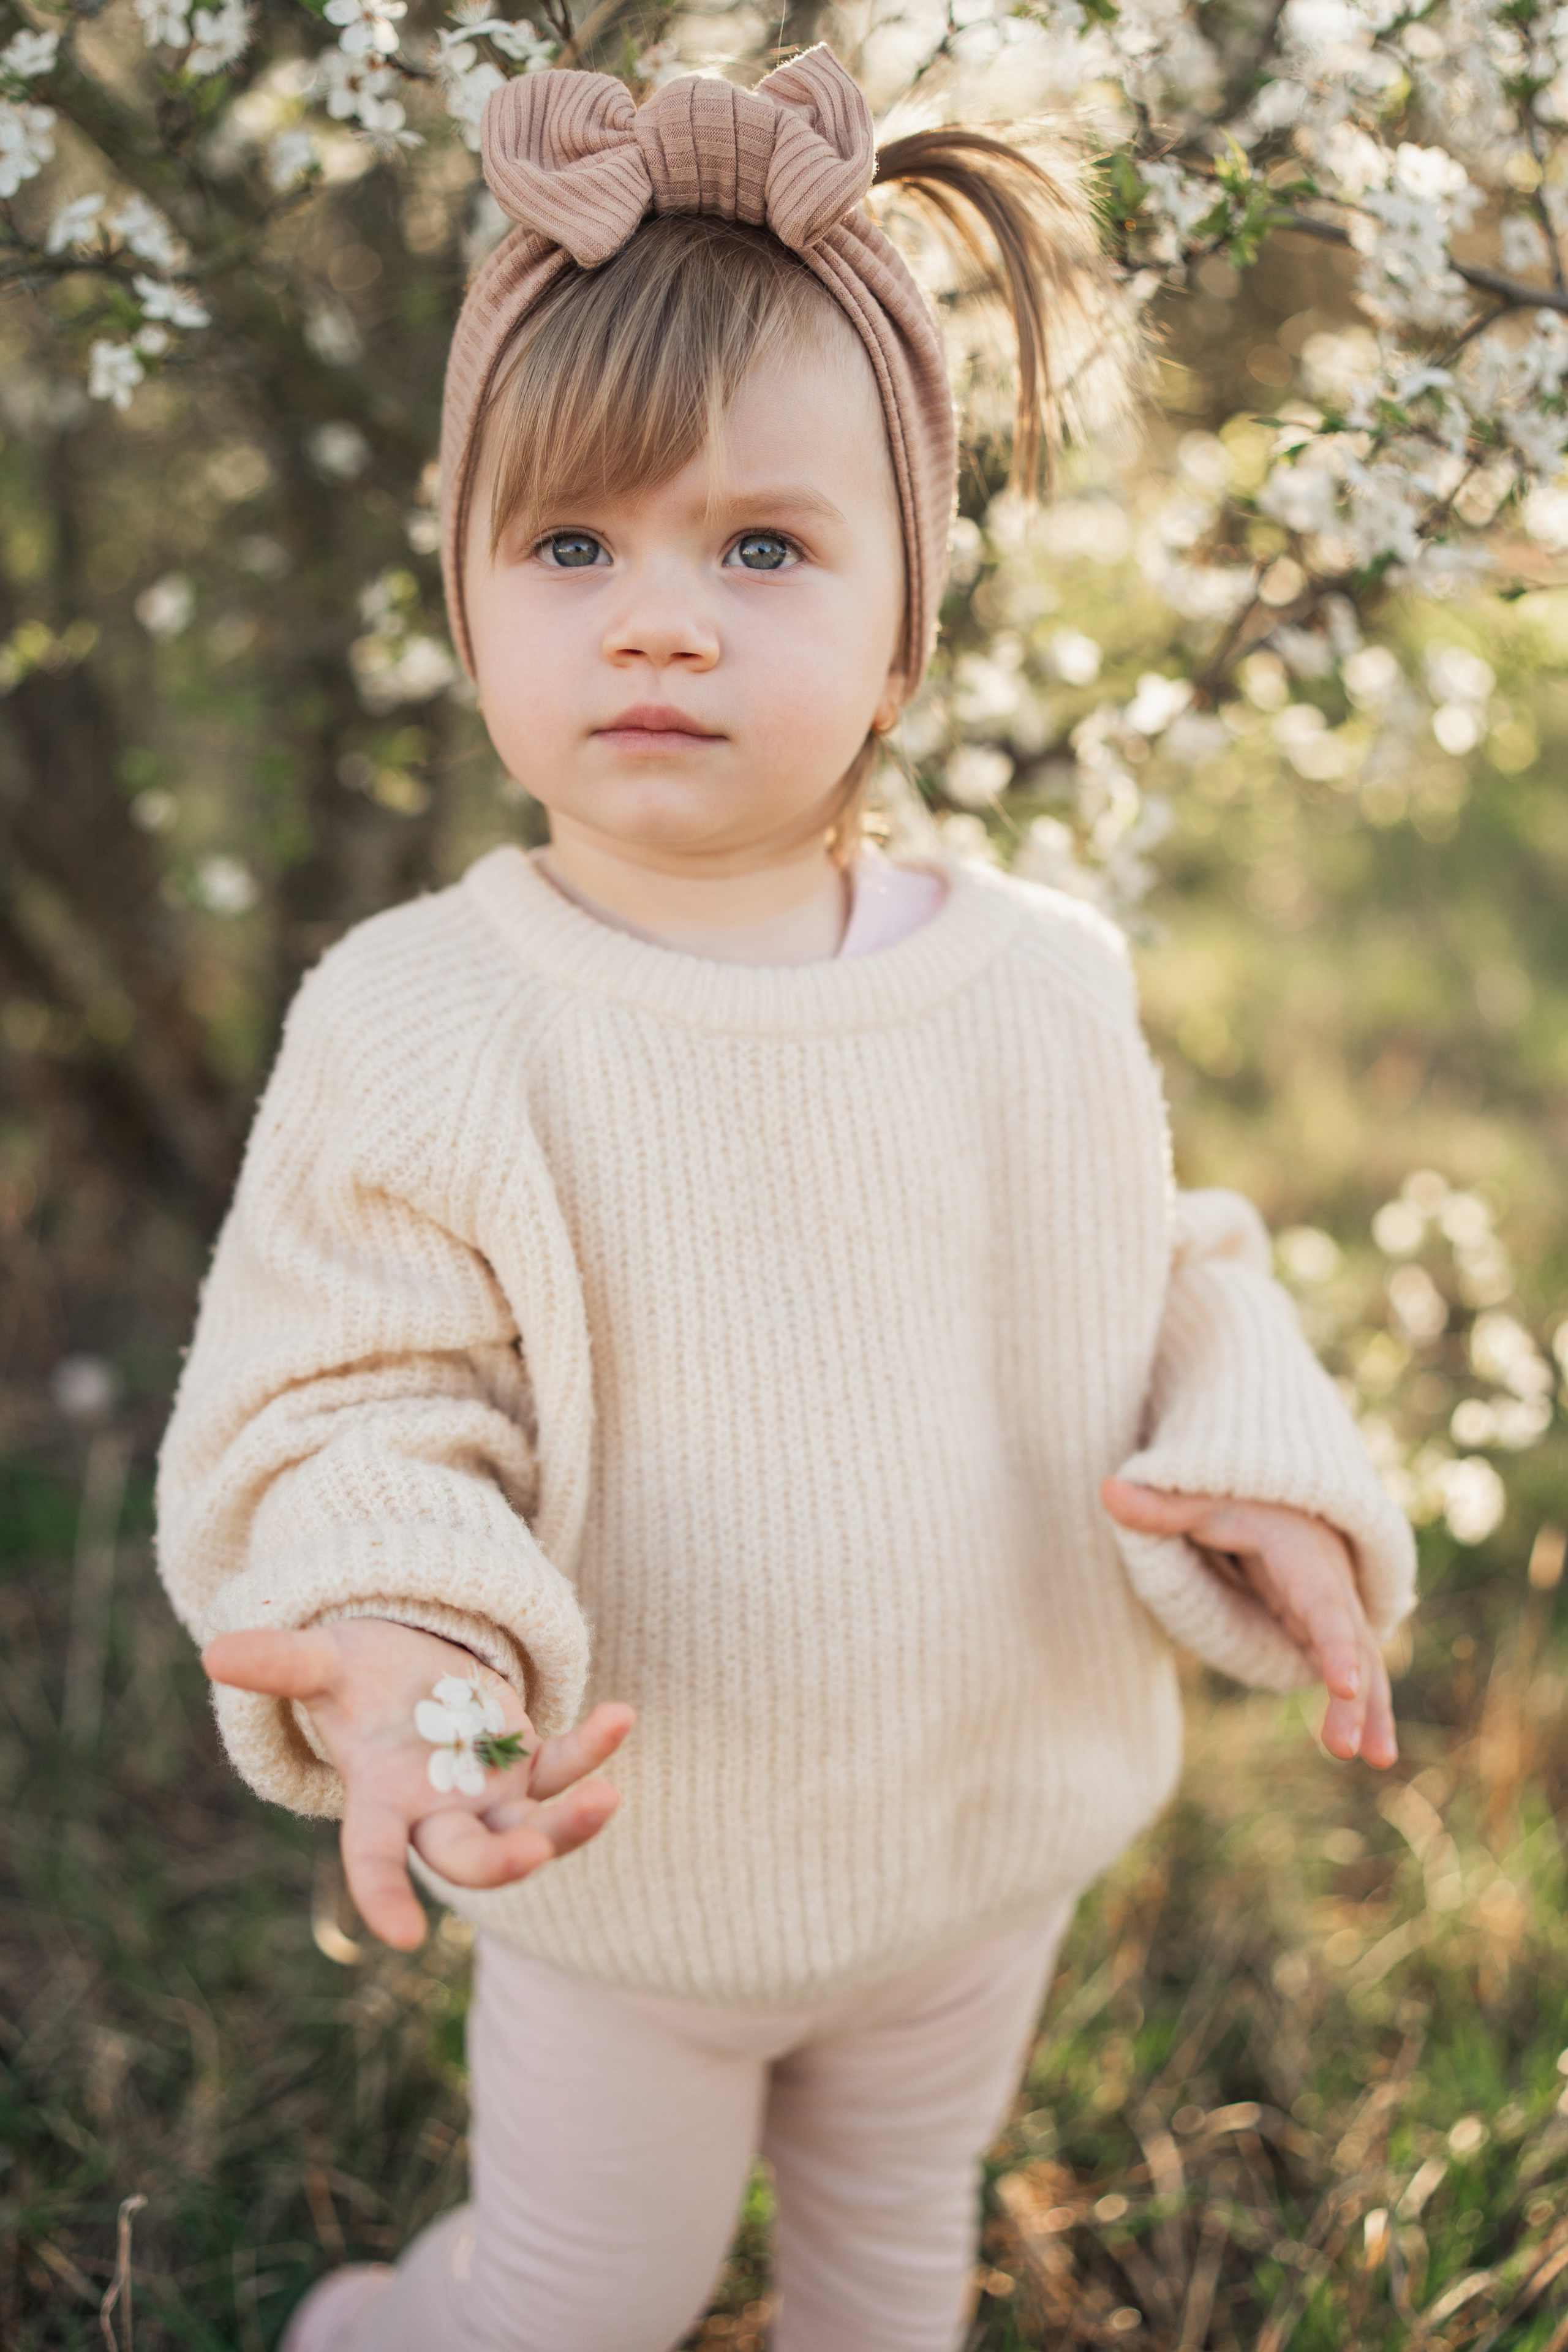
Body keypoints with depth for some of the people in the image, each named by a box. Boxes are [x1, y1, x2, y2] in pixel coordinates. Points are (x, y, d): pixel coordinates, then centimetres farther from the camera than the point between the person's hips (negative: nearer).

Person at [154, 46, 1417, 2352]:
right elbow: (343, 1408, -20)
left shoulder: (1048, 987, -12)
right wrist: (400, 1653, -40)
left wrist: (1259, 1474, -18)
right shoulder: (421, 1029, -23)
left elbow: (1164, 1282, 1)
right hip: (626, 1862, -3)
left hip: (1002, 1826, 3)